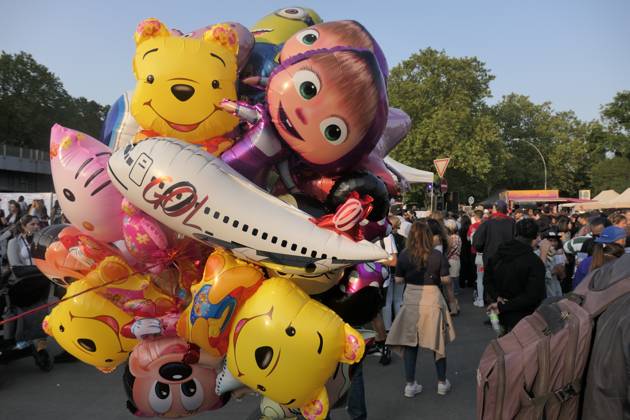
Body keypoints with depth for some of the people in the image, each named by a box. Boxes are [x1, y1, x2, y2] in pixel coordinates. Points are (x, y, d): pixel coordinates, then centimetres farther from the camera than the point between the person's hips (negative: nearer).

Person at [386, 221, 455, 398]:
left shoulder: (404, 255, -8)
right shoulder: (438, 255, -11)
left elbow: (398, 280, -2)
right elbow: (445, 279, -6)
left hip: (411, 300, 1)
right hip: (432, 300, -1)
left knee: (410, 342, 10)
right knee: (438, 342, 14)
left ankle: (410, 385, 16)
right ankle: (442, 383, 26)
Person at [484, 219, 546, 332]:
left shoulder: (499, 252, 0)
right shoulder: (535, 262, -19)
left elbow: (487, 280, 8)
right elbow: (532, 296, -24)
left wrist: (497, 297, -5)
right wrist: (502, 307, -19)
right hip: (522, 319, -6)